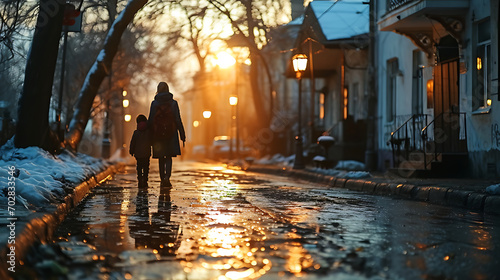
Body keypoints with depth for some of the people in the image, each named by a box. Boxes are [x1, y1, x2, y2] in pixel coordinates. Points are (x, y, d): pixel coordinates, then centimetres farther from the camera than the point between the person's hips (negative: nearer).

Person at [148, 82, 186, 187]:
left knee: (161, 158, 12)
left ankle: (163, 179, 16)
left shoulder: (154, 103, -4)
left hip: (158, 134, 0)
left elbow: (151, 120, -4)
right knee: (169, 157, 3)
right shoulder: (173, 103, -3)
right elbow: (178, 120, -5)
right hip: (171, 133, 0)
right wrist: (182, 135, 1)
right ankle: (167, 177, -19)